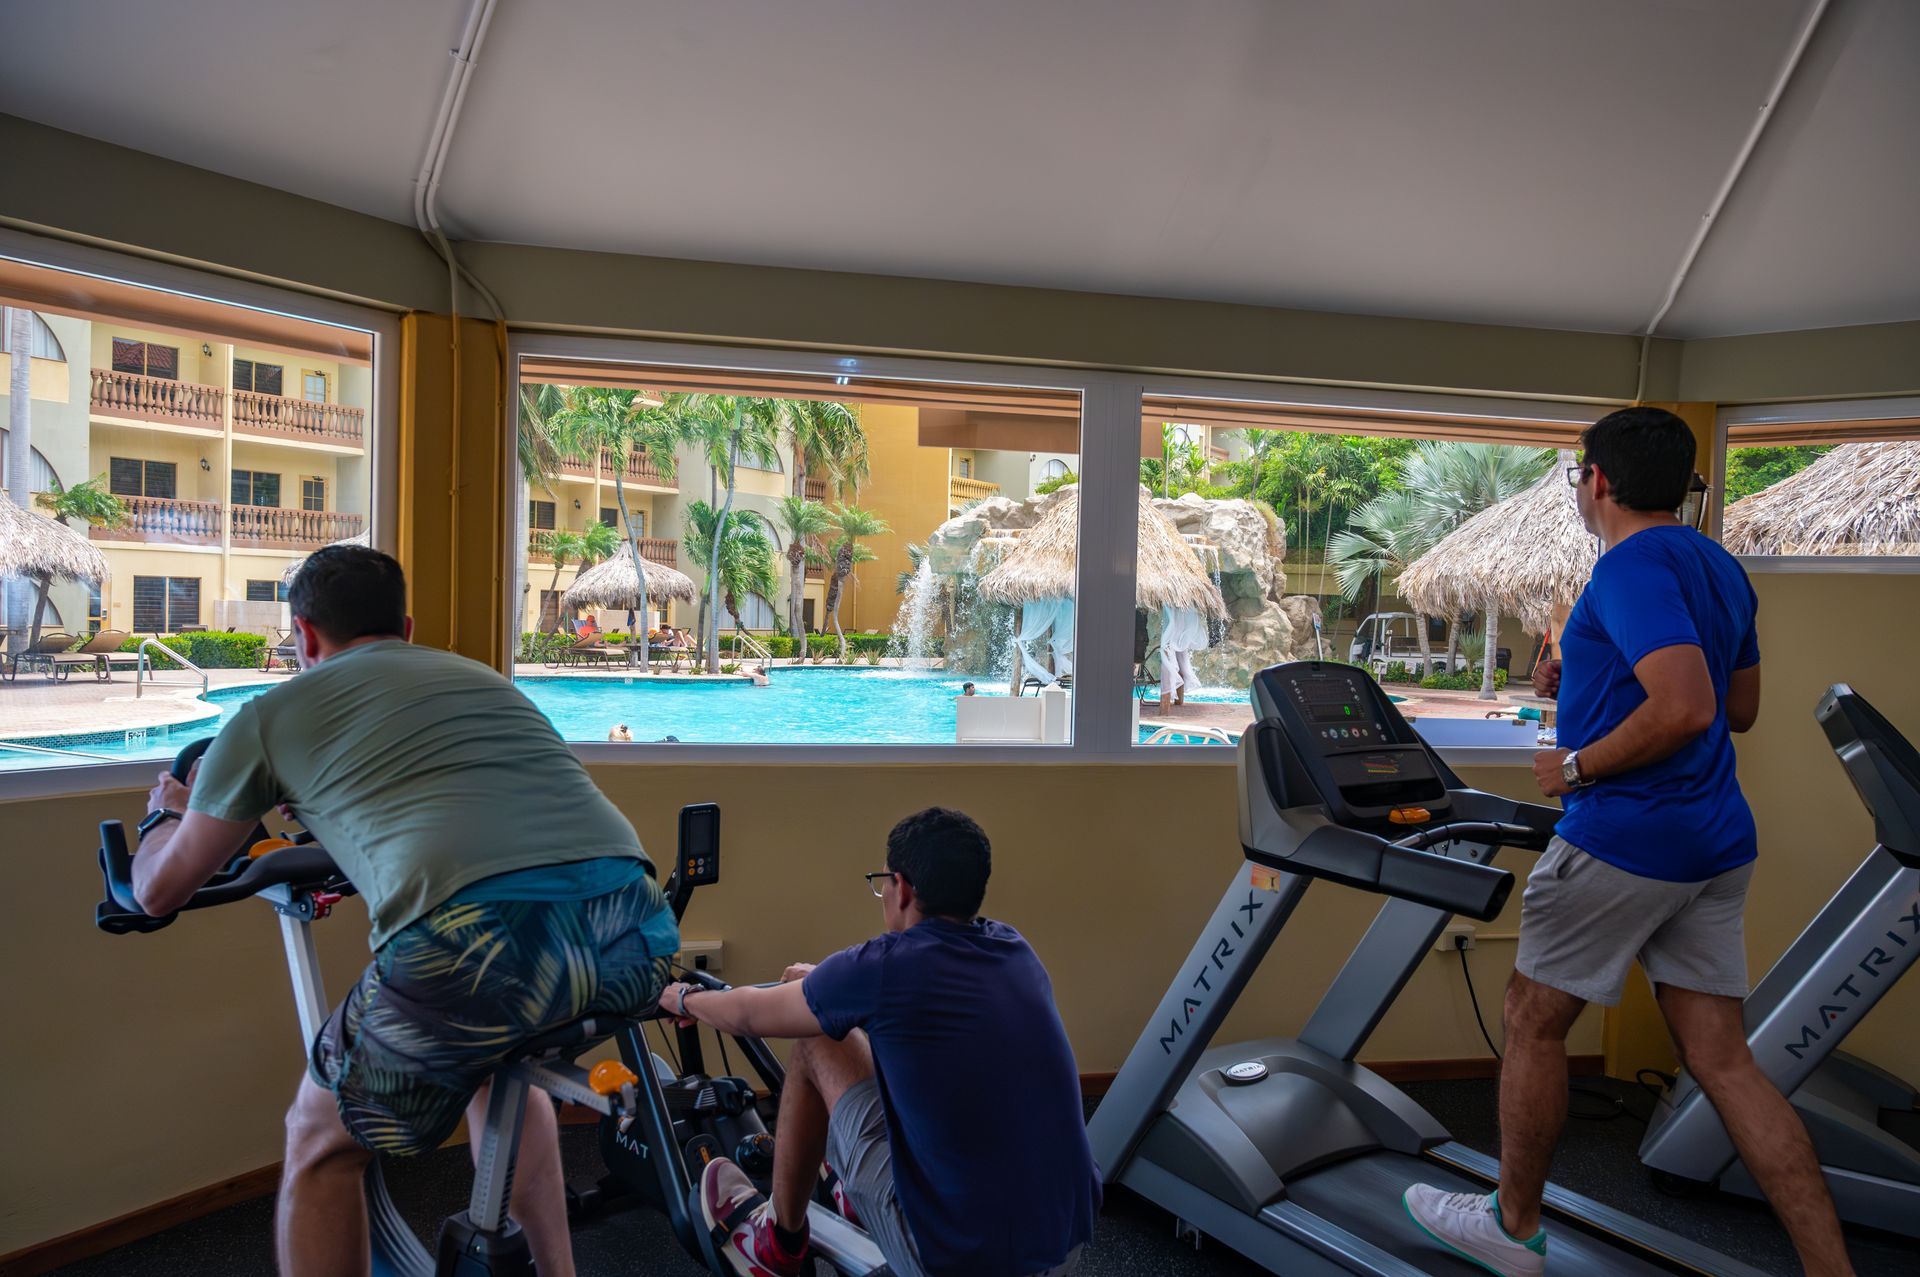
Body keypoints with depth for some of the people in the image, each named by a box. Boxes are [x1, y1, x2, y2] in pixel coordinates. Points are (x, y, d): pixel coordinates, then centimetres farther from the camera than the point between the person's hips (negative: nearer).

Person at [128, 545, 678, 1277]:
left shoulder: (270, 713, 19)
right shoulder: (485, 677, 31)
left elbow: (158, 890, 30)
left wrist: (167, 815, 52)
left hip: (474, 947, -5)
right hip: (639, 941, 5)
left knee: (320, 1147, 27)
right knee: (500, 1064, 39)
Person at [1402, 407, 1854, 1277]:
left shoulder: (1632, 565, -16)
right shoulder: (1719, 569, 14)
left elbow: (1686, 711, -27)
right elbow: (1739, 706, 22)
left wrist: (1576, 767, -14)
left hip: (1623, 838, -9)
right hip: (1714, 845, 9)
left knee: (1534, 1020, 9)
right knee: (1719, 1057, 13)